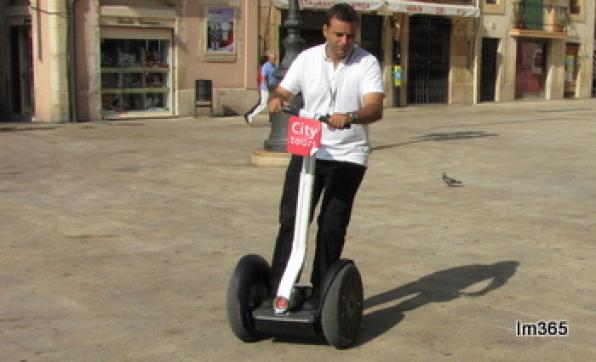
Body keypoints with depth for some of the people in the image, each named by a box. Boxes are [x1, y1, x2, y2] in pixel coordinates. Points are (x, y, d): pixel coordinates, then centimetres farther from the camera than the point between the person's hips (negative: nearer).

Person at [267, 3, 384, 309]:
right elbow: (283, 91, 8)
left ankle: (320, 293, 12)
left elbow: (375, 108, -19)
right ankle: (277, 289, 7)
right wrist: (276, 98, -18)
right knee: (290, 218, -1)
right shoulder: (307, 58, 5)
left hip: (348, 157, -2)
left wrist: (350, 117, -40)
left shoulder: (367, 63, -6)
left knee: (332, 226, 0)